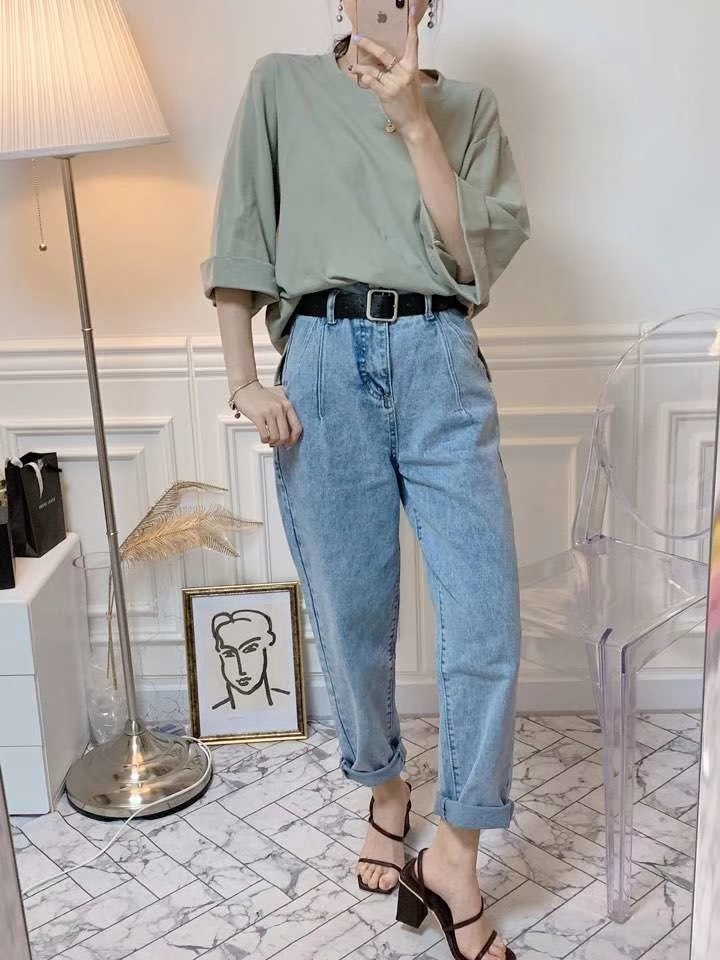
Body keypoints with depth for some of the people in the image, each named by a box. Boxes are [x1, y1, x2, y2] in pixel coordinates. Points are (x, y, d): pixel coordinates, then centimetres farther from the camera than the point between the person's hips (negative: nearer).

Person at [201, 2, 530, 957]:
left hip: (441, 363, 1)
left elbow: (479, 249, 3)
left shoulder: (467, 105, 16)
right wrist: (244, 379, -3)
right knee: (350, 613, 7)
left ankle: (454, 853, 10)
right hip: (323, 366, 0)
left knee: (486, 617, -6)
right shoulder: (281, 85, 14)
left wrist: (413, 123, -4)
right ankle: (385, 789, 33)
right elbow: (239, 242, 7)